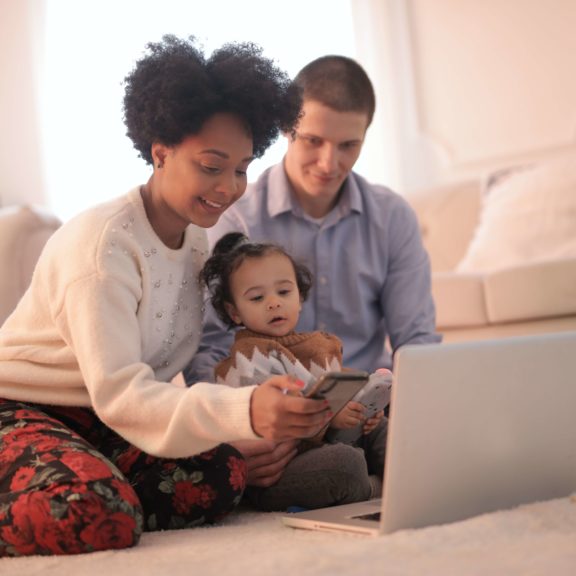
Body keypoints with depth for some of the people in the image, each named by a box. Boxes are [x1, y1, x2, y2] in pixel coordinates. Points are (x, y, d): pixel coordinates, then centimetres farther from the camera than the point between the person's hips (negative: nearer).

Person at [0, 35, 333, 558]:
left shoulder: (199, 241, 4)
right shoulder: (104, 242, -21)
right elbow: (117, 393, -29)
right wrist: (244, 413, -43)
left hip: (94, 423, 8)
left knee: (224, 478, -20)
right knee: (98, 515, -37)